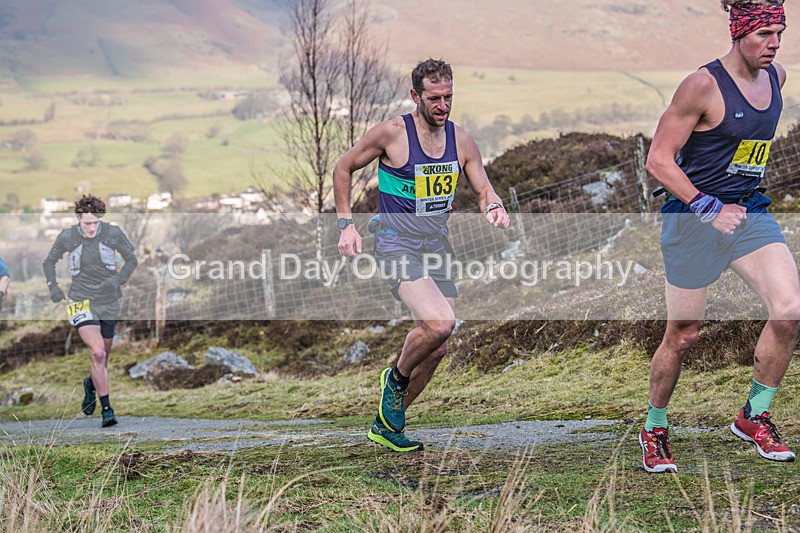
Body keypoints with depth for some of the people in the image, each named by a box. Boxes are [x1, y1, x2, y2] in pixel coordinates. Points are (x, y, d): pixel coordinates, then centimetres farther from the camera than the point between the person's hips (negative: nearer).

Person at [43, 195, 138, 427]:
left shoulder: (113, 233, -8)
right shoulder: (66, 237, -8)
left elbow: (131, 259, 3)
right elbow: (49, 261, 9)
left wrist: (118, 280, -13)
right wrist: (53, 286, -6)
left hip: (109, 302, 2)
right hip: (82, 302, -2)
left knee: (103, 356, 14)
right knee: (98, 353, -20)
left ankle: (91, 385, 48)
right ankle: (106, 408, -13)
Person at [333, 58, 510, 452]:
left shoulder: (461, 140, 4)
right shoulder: (391, 133, -11)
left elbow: (484, 191, 9)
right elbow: (343, 169, 1)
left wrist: (494, 207, -15)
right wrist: (346, 224, -5)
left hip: (437, 245, 6)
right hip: (397, 245, -6)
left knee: (436, 348, 7)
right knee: (440, 322, -28)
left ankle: (386, 425, 25)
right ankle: (396, 378, 3)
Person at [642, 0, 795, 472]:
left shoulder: (776, 78, 5)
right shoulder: (704, 85, -16)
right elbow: (659, 160, -15)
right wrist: (709, 207, -21)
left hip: (751, 213, 6)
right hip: (694, 217, -6)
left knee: (789, 310, -13)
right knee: (683, 335, 4)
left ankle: (754, 416, 5)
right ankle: (655, 429, 27)